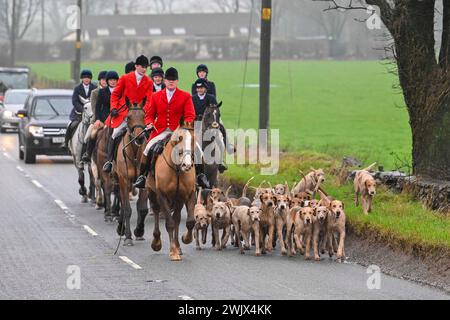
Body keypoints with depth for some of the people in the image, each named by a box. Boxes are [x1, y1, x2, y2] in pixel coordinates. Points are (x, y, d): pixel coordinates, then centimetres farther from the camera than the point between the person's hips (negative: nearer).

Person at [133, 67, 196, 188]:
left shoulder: (185, 96, 5)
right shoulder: (156, 96, 12)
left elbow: (190, 115, 0)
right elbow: (149, 114, 16)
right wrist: (150, 123, -6)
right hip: (160, 131, 2)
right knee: (148, 149, -18)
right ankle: (141, 176, -5)